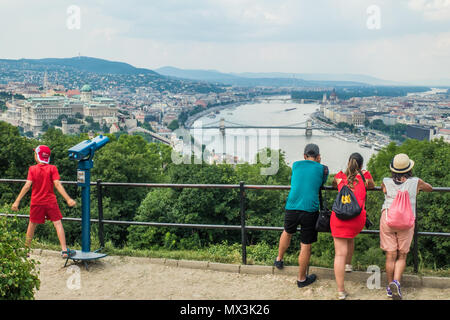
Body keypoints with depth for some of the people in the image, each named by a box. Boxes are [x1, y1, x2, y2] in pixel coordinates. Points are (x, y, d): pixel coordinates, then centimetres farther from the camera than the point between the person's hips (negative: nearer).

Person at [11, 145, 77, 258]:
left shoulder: (32, 169, -4)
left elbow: (27, 185, -11)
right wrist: (68, 199, -18)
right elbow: (57, 185, -14)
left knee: (32, 225, 16)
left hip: (36, 202, 1)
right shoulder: (52, 168, -6)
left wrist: (17, 201, -10)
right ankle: (64, 250, -7)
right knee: (58, 224, 0)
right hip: (51, 202, -1)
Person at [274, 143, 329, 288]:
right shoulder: (323, 169, 4)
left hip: (291, 208, 3)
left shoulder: (295, 165, 10)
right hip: (310, 210, -3)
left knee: (287, 232, 32)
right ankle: (301, 279, 21)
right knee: (305, 246, 8)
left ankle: (279, 260, 49)